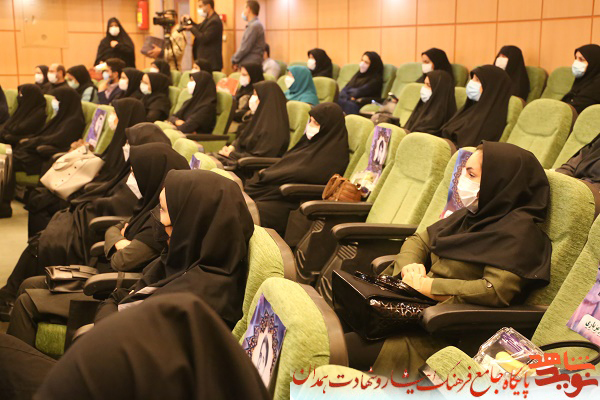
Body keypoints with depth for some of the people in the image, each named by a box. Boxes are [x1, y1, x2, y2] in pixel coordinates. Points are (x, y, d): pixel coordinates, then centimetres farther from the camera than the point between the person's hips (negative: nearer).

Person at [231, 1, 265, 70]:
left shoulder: (254, 26, -14)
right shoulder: (255, 24, 18)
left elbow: (245, 48, -17)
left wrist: (234, 61, -5)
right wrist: (236, 60, 11)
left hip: (250, 66, -9)